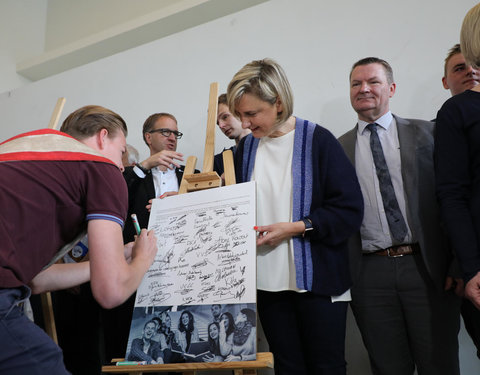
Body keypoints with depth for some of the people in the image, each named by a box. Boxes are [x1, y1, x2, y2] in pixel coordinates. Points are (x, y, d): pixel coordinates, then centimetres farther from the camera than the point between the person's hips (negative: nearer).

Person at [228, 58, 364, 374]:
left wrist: (297, 227, -16)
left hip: (318, 280, -4)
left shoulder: (318, 140, -7)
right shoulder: (246, 148, 8)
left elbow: (350, 210, -9)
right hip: (268, 281, 4)